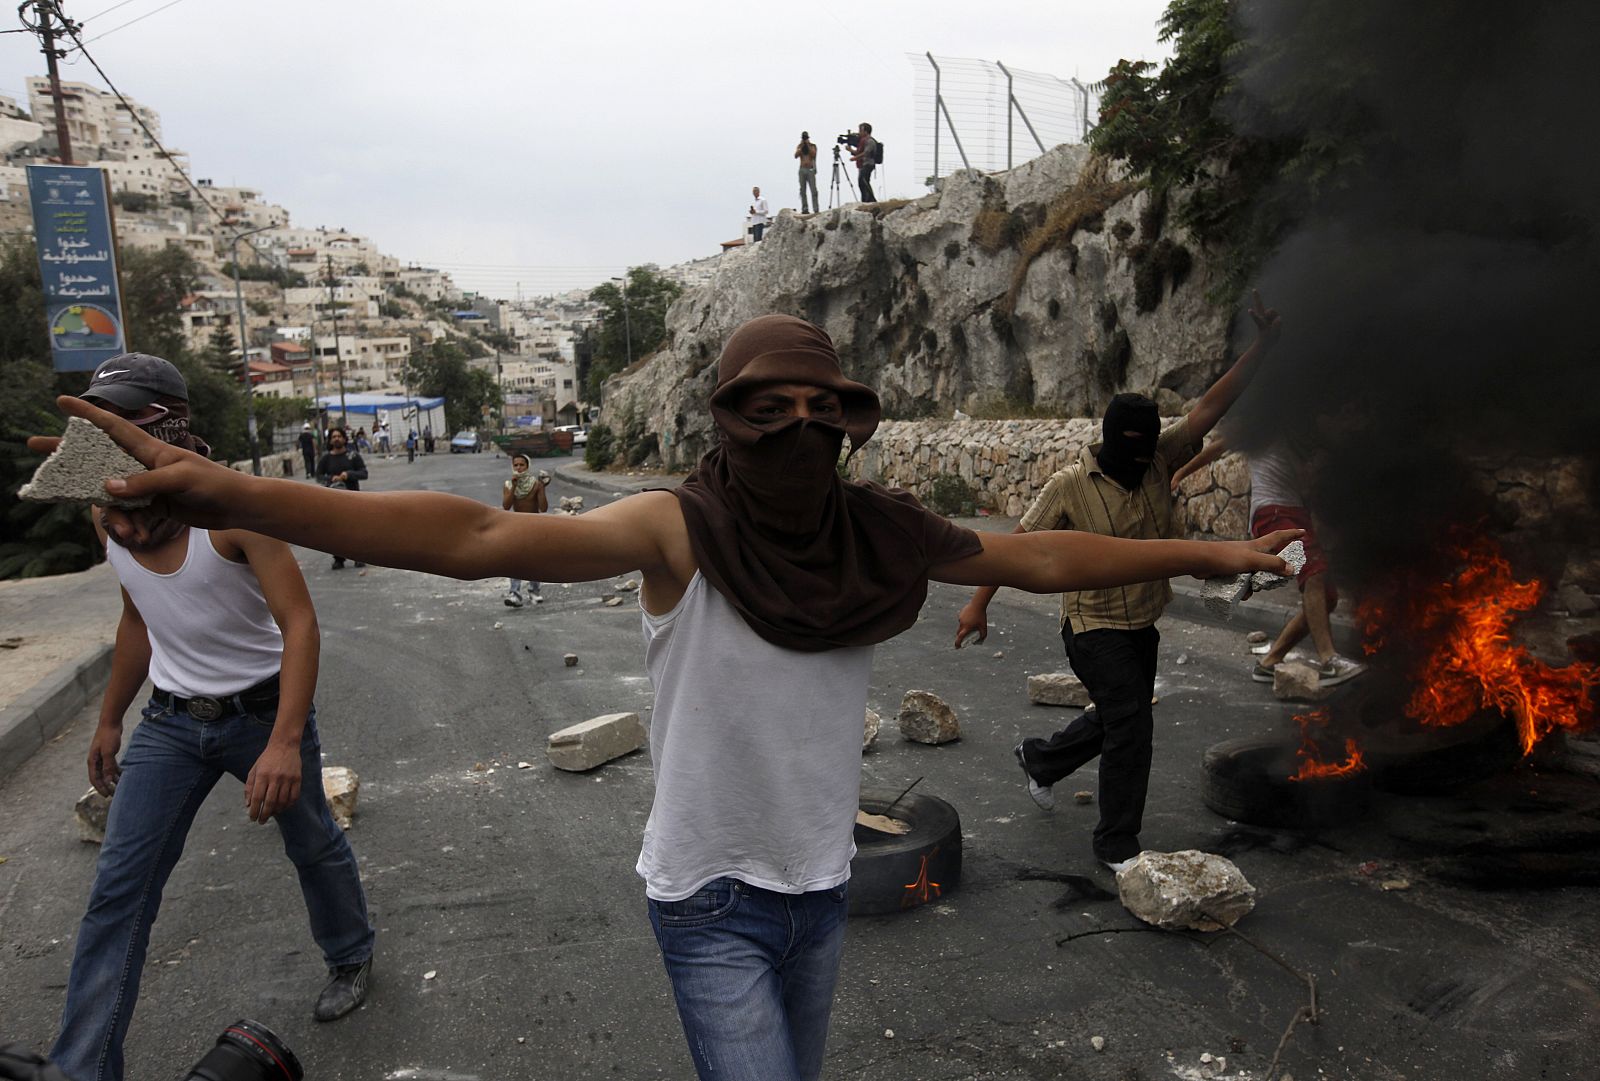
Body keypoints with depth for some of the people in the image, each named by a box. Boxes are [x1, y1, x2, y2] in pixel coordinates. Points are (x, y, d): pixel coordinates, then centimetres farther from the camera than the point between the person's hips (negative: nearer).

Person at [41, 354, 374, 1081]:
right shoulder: (107, 515, -4)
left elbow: (299, 623, -28)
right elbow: (137, 621, 12)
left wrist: (285, 742, -39)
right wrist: (109, 719, 16)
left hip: (261, 710, -4)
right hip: (171, 720, 5)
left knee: (313, 847, 14)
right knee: (118, 889, -1)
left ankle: (350, 958, 41)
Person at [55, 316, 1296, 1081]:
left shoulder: (878, 534, -8)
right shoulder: (679, 530, -23)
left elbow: (1040, 556, -2)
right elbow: (484, 537, -34)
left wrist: (1210, 553, -1)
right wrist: (227, 494, -44)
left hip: (824, 887, 5)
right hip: (712, 900, -5)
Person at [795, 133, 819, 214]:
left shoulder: (813, 145, 6)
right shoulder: (799, 146, 13)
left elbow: (813, 154, -11)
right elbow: (796, 155, -2)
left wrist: (808, 145, -9)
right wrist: (801, 146, -6)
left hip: (810, 170, -3)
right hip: (802, 170, 3)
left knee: (813, 190, -11)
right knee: (803, 191, 0)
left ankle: (816, 209, -16)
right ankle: (805, 209, 2)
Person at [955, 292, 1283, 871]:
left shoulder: (1158, 459, -3)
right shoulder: (1070, 485, -16)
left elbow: (1212, 404, -8)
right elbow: (1019, 543, -12)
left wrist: (1264, 343, -17)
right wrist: (978, 604, -12)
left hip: (1142, 625, 7)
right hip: (1095, 628, -7)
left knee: (1114, 721, 20)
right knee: (1130, 727, -10)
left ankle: (1039, 759, 47)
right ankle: (1117, 846, 7)